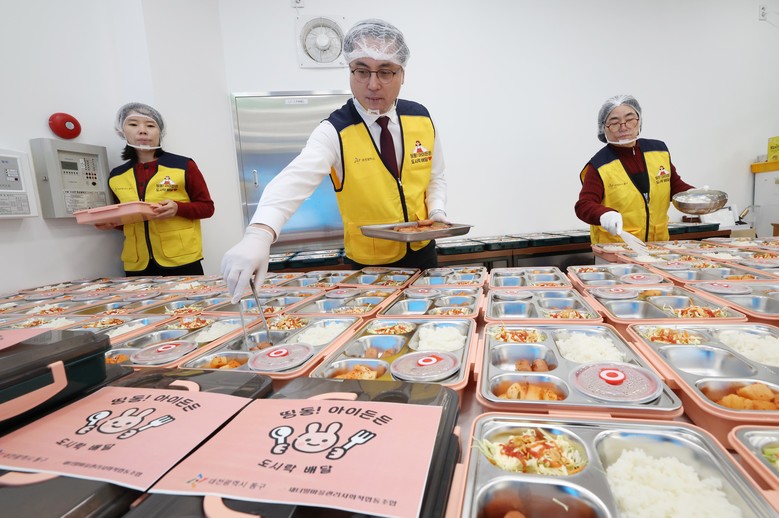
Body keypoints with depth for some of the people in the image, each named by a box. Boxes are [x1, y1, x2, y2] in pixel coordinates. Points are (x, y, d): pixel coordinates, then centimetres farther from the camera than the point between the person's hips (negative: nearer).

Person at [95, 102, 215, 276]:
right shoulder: (116, 176, 10)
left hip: (181, 261, -3)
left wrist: (178, 209, -18)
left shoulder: (184, 166, -3)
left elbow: (207, 207, -1)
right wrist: (112, 222, 0)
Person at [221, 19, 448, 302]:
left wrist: (437, 209, -10)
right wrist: (259, 234, -52)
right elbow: (296, 179, -35)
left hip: (422, 252, 4)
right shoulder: (334, 132, -17)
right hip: (368, 265, -3)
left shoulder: (421, 119, -3)